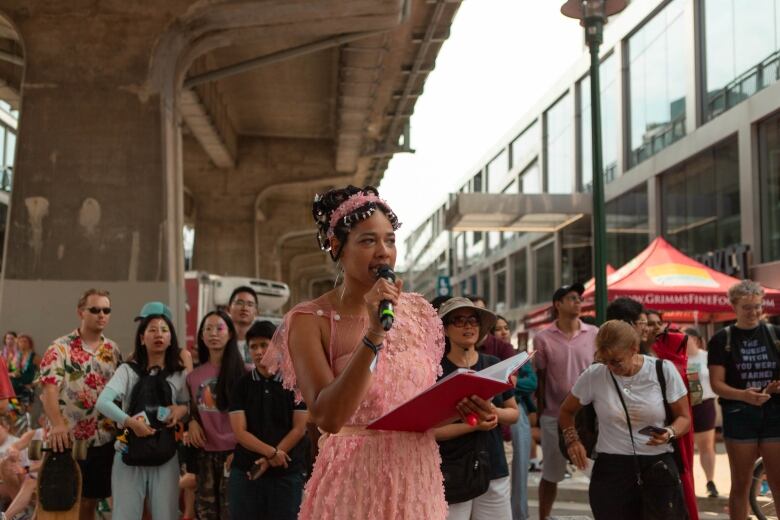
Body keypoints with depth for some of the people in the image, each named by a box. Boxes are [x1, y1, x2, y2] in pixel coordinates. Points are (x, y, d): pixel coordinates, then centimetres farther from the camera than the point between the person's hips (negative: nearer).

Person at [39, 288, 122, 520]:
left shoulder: (113, 350, 10)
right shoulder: (60, 348, -6)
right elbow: (49, 390, -17)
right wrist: (57, 424, -31)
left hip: (104, 440, 4)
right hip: (68, 440, -4)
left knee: (89, 501, 11)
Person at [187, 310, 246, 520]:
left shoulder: (240, 371, -2)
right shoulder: (194, 376, 10)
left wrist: (240, 450, -10)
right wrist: (192, 422, -2)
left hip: (232, 450, -4)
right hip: (205, 452, 4)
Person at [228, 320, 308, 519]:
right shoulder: (241, 385, 5)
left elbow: (299, 429, -2)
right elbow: (240, 432, -3)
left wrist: (269, 461, -10)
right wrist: (271, 452, -15)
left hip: (287, 474, -1)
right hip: (245, 472, 1)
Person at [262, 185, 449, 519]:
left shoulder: (417, 311, 5)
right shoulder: (310, 320, -9)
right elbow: (327, 417, -22)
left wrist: (464, 414, -5)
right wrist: (374, 333, -26)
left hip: (420, 481, 5)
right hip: (355, 482, -4)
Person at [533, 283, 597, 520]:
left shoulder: (594, 334, 1)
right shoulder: (543, 339, -3)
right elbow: (540, 379, 1)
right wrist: (540, 413, 0)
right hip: (555, 416, -1)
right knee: (550, 475, 11)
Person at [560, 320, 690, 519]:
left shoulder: (663, 370, -5)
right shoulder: (593, 376, -3)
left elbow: (684, 417, 4)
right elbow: (566, 411, 13)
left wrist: (670, 433, -17)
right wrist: (572, 440, -4)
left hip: (658, 466, 0)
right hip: (611, 469, 1)